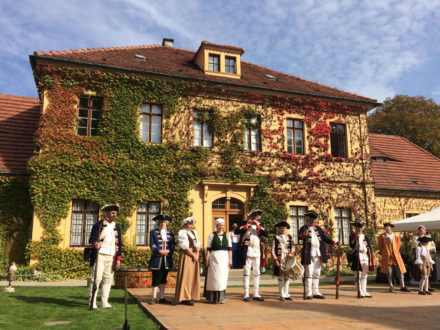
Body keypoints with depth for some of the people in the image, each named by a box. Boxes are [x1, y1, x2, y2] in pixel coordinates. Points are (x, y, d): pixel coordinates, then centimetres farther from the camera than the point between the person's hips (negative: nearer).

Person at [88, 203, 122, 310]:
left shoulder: (117, 227, 14)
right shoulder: (98, 225, 1)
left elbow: (119, 243, 15)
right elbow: (92, 239, -4)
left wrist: (119, 258, 8)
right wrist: (95, 244, -27)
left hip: (111, 257, 5)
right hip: (99, 256, -5)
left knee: (108, 279, 6)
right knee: (96, 279, -5)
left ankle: (105, 302, 13)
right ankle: (92, 303, 0)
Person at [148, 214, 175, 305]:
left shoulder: (170, 232, 13)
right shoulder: (153, 232, 4)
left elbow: (173, 244, 8)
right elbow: (152, 244, -3)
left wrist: (168, 251, -11)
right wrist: (159, 251, -17)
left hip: (167, 259, 3)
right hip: (156, 259, -3)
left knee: (163, 278, 9)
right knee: (156, 278, -3)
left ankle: (162, 298, 16)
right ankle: (154, 298, 7)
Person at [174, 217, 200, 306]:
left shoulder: (194, 232, 16)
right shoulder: (182, 232, -5)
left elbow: (197, 244, 9)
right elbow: (185, 246, -13)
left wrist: (197, 255, -6)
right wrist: (193, 255, -13)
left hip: (194, 256, 7)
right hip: (186, 256, -7)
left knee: (193, 276, 7)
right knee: (186, 276, -6)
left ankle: (191, 296, 13)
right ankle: (185, 298, -1)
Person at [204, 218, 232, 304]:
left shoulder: (226, 235, 10)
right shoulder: (212, 235, 3)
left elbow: (230, 249, 7)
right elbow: (208, 249, -1)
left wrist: (230, 259, -1)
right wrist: (207, 259, -8)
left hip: (224, 258, 3)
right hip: (214, 258, -3)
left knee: (223, 277, 5)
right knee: (214, 277, 0)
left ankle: (221, 297, 14)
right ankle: (213, 298, 8)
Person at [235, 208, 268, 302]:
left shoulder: (259, 225, 14)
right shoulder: (244, 223, 1)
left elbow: (266, 234, -1)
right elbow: (236, 232, -13)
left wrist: (258, 226, -10)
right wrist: (247, 225, -16)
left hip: (257, 252, 5)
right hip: (247, 251, -5)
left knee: (256, 273, 8)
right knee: (246, 273, -2)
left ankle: (256, 294, 16)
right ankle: (246, 294, 2)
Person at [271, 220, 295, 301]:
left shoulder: (289, 237, 12)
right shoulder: (275, 238, 0)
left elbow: (293, 247, 9)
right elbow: (273, 250, -2)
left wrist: (291, 253, -11)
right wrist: (275, 259, -11)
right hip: (279, 259, -4)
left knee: (287, 276, 7)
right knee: (281, 276, -1)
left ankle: (286, 294, 17)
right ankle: (282, 295, 5)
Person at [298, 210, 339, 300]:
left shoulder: (318, 228, 17)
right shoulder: (304, 228, -3)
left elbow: (324, 238, 18)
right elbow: (299, 236, -21)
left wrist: (334, 242, 4)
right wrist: (303, 235, -44)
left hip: (318, 255, 6)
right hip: (309, 255, -6)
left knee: (317, 274, 10)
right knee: (309, 273, -4)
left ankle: (316, 292, 18)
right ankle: (308, 293, 0)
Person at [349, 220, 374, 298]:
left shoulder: (365, 237, 15)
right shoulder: (353, 236, 3)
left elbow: (369, 248, 14)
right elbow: (351, 246, -14)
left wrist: (371, 259, 8)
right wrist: (356, 237, -21)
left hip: (365, 257, 5)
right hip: (357, 258, -5)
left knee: (364, 275, 9)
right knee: (358, 275, -4)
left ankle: (364, 291, 15)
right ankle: (360, 292, 1)